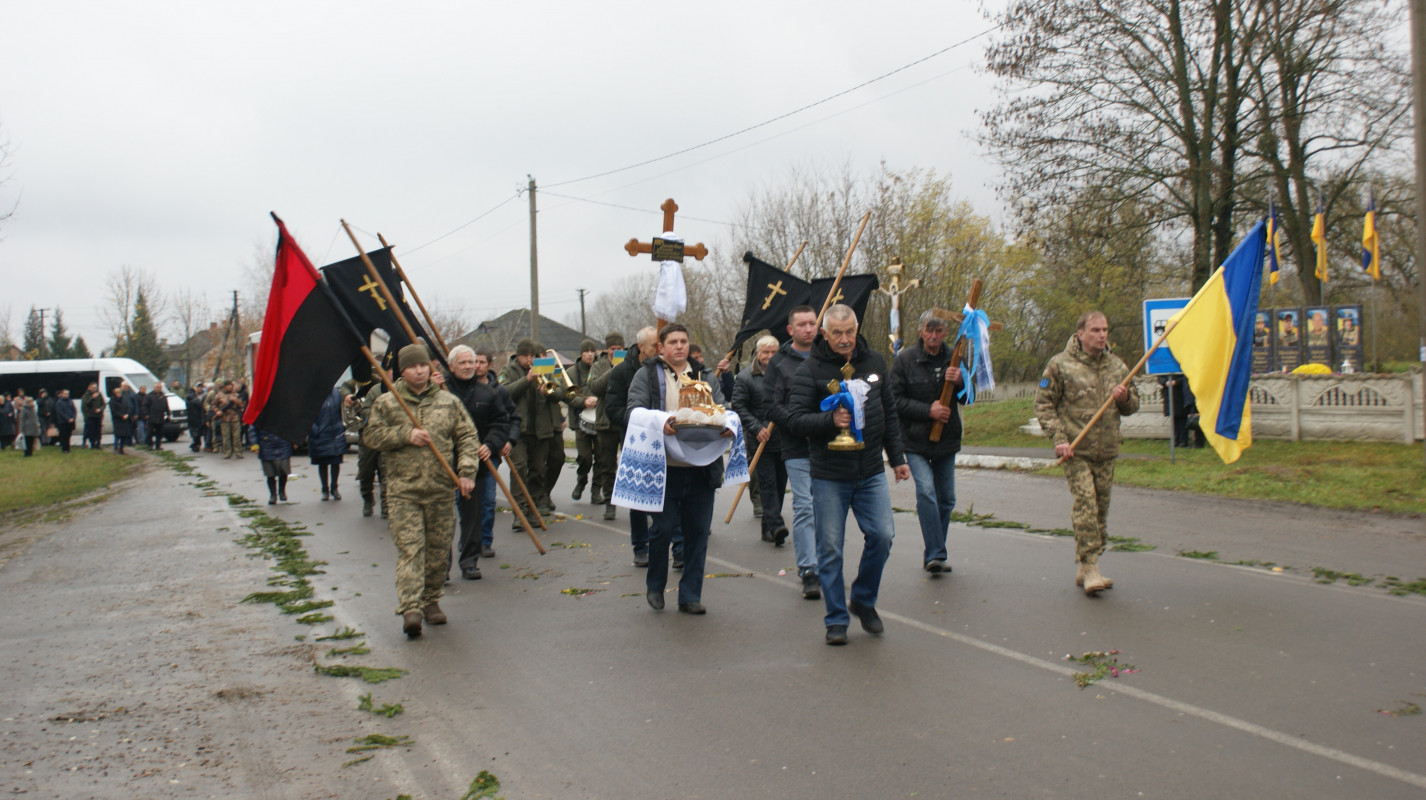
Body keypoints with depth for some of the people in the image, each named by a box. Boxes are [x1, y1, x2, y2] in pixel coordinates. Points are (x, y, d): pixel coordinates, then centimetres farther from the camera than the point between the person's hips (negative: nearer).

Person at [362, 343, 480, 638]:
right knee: (409, 548, -10)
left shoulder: (449, 402, 9)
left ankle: (431, 601, 22)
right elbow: (371, 436, 3)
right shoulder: (386, 403, 5)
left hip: (442, 491, 2)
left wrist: (467, 471, -4)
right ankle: (409, 608, -15)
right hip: (403, 491, -2)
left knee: (438, 549, 8)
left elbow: (467, 437, 9)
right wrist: (406, 435, -10)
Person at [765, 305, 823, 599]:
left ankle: (822, 567, 20)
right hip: (797, 449, -3)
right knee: (804, 508, -8)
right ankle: (808, 572, -4)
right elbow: (773, 406, -3)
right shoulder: (779, 362, 3)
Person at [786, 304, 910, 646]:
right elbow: (795, 419, -10)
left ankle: (864, 600, 20)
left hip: (871, 472, 3)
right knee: (830, 549, 2)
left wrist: (897, 458, 16)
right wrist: (830, 419, -26)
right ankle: (836, 620, 16)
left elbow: (889, 413, 16)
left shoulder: (874, 362, 8)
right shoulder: (809, 370, -6)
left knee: (882, 535, -4)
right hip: (828, 476, -3)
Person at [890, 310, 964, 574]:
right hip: (915, 441, -4)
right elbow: (895, 399, -8)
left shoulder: (953, 358, 4)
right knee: (926, 490, -19)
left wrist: (959, 382, -12)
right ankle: (935, 554, -16)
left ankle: (934, 554, 23)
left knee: (946, 498, 8)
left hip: (946, 440, 4)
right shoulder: (905, 359, -6)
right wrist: (928, 410, -18)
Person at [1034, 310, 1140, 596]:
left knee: (1101, 508, 7)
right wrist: (1058, 438, -10)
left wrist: (1125, 398, -3)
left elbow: (1132, 407, 22)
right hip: (1076, 451, -5)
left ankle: (1082, 568, 20)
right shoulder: (1060, 364, -1)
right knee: (1085, 503, -16)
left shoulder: (1117, 366, 12)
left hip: (1107, 452, 5)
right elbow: (1043, 403, -1)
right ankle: (1090, 568, -14)